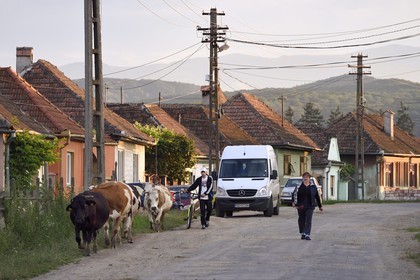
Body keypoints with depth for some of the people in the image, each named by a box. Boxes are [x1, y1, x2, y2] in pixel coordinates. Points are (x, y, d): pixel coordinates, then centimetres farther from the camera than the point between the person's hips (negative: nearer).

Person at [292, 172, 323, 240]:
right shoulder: (299, 187, 4)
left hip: (309, 207, -1)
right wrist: (294, 202, -12)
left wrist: (320, 206, 14)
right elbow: (294, 194, 3)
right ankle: (302, 234, 24)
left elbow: (317, 196, 12)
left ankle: (307, 234, -13)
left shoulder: (313, 187, 6)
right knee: (301, 220, 9)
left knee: (308, 221, -9)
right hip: (301, 207, 1)